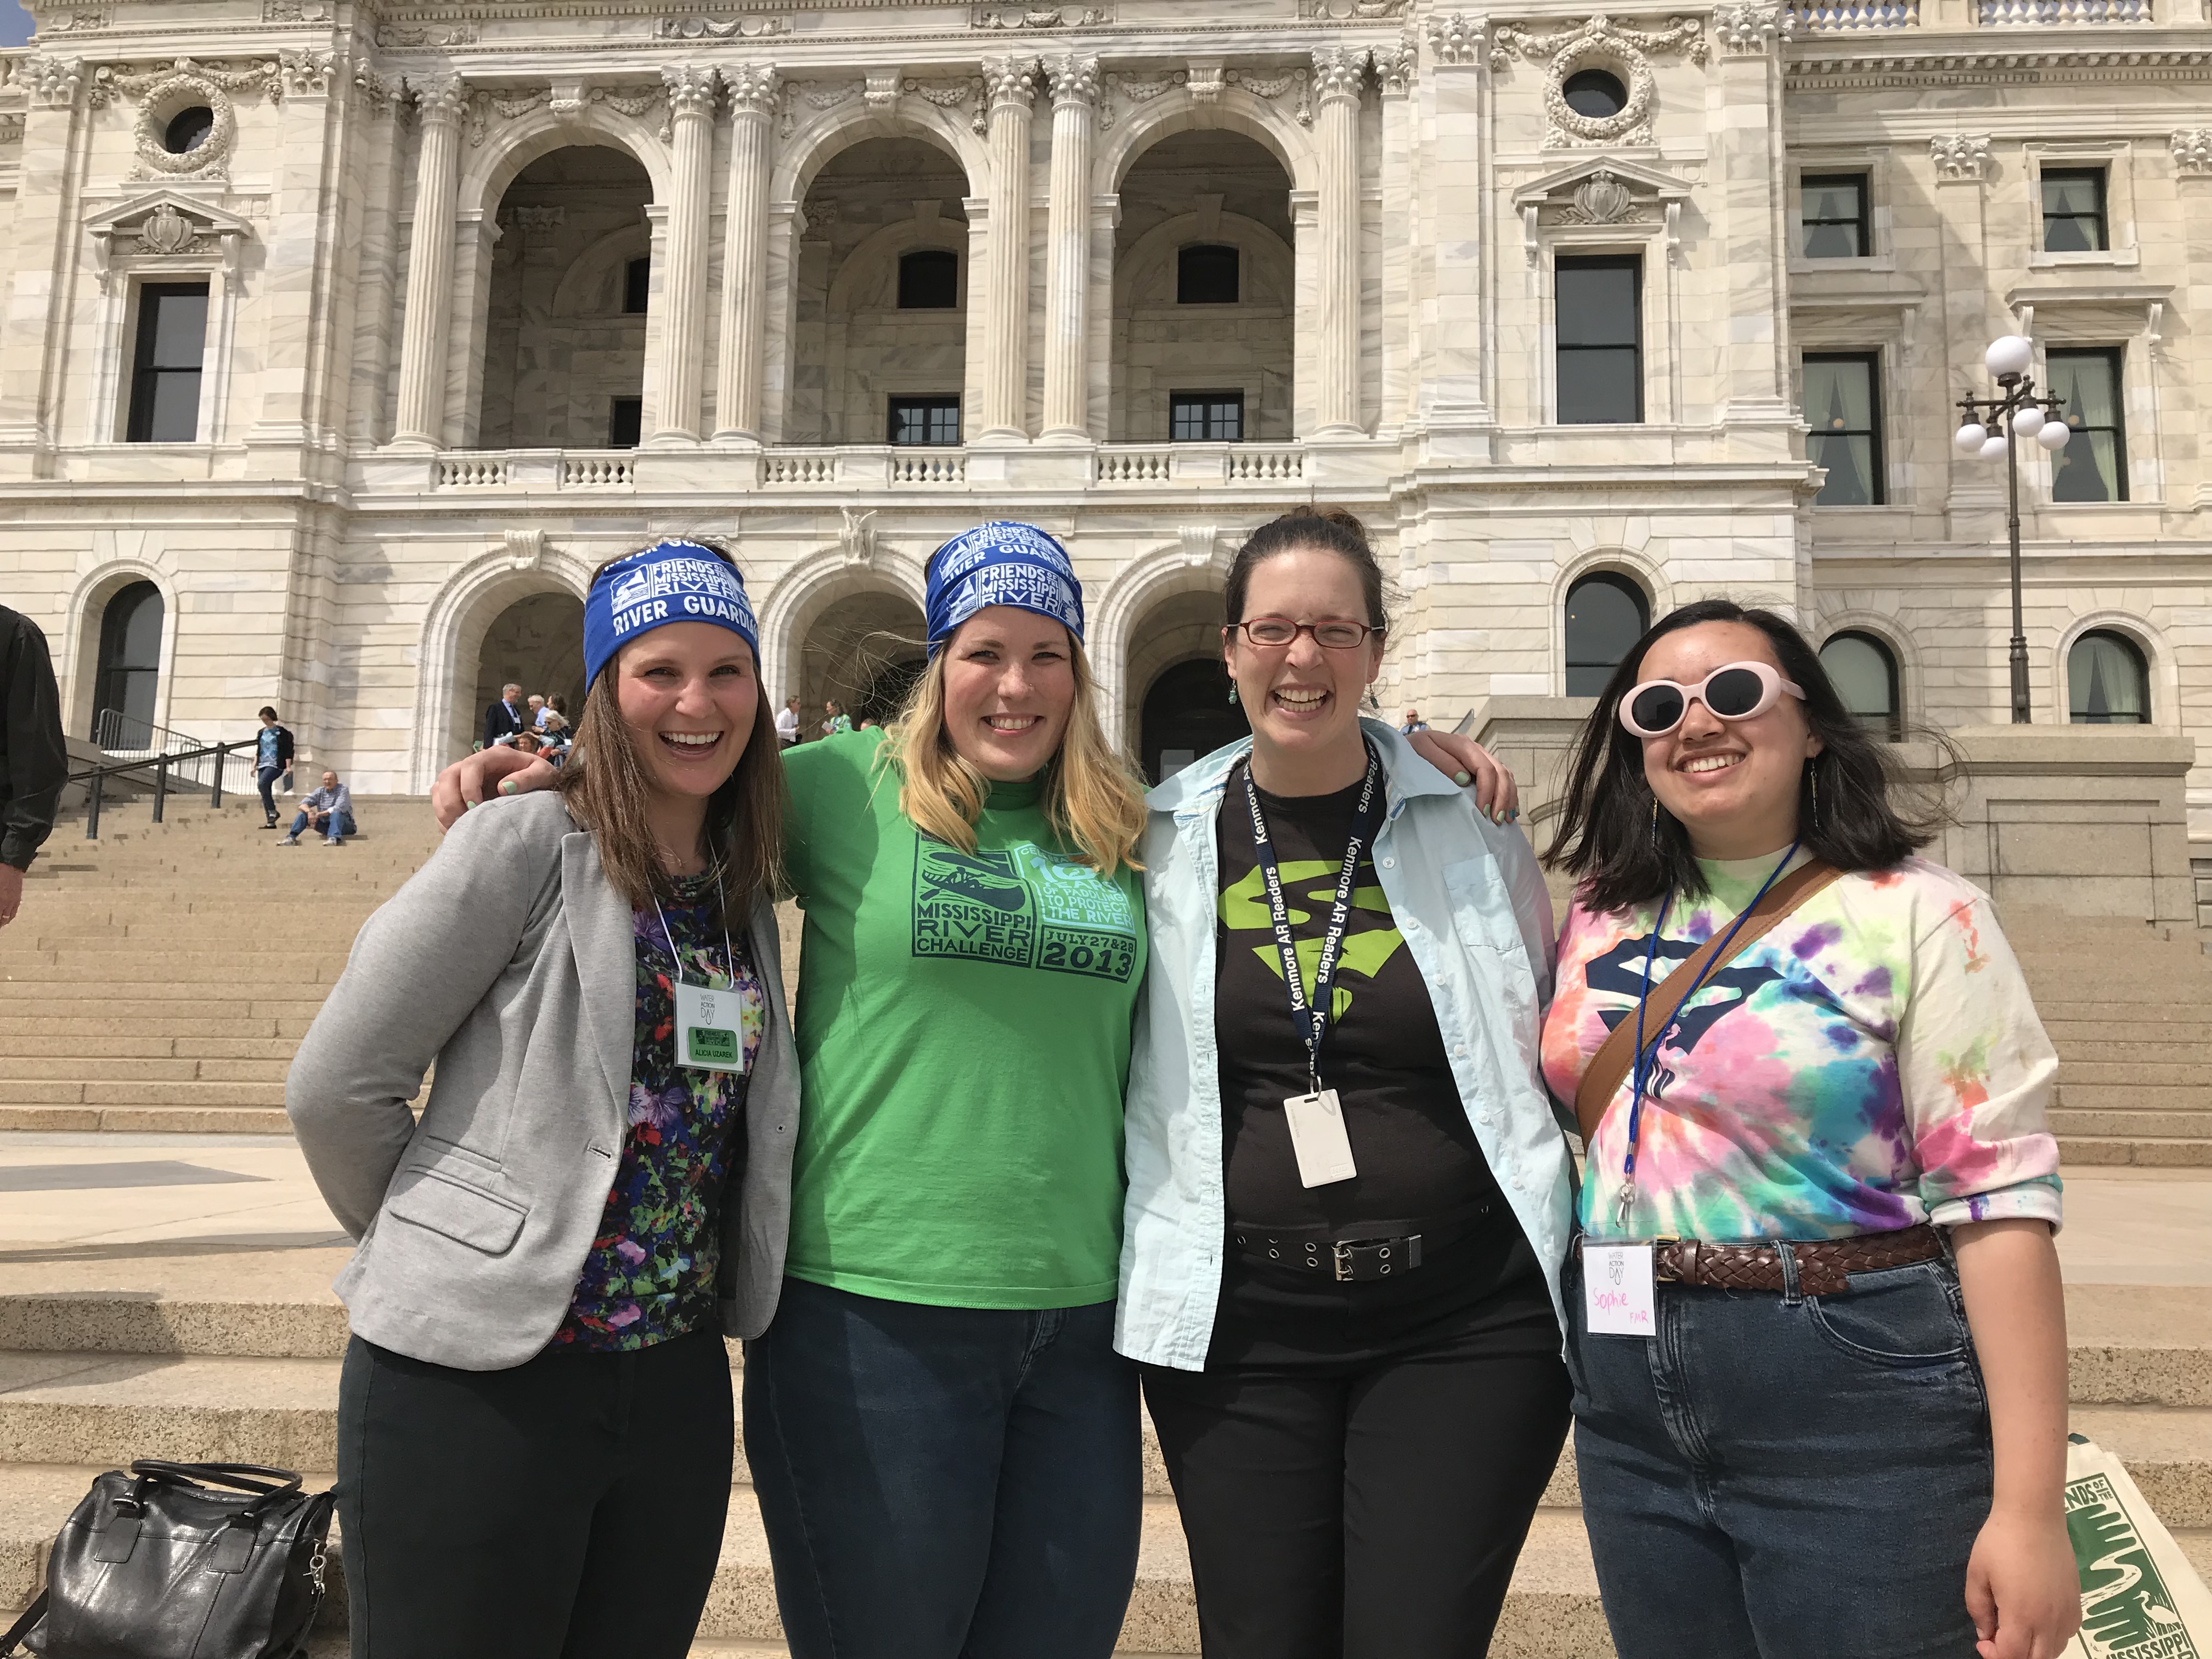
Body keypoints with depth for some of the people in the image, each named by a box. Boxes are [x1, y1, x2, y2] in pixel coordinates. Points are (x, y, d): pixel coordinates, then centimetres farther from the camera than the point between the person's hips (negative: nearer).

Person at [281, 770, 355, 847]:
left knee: (336, 813, -36)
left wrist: (319, 814, -25)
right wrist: (310, 812, -26)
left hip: (343, 824, -5)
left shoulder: (343, 790, -6)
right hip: (325, 825, 5)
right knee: (303, 813, -9)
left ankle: (334, 838, -61)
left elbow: (339, 809, -22)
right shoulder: (320, 791, 8)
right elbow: (303, 805, -2)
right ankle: (292, 837, -29)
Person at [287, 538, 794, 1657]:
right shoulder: (526, 843, -10)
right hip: (478, 1377, -6)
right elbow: (336, 1089, -9)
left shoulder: (745, 893, 8)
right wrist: (448, 1251, 1)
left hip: (677, 1383, 6)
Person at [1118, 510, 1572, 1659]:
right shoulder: (1162, 840, 2)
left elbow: (1541, 1046, 11)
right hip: (1237, 1327, 1)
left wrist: (1569, 1253, 7)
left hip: (1463, 1324, 0)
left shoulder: (1470, 823, 1)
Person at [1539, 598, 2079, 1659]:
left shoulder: (1917, 918, -8)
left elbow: (1998, 1204, -12)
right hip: (1631, 1404, 5)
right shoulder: (1599, 920, 6)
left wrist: (2029, 1508, -17)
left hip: (1856, 1407, -4)